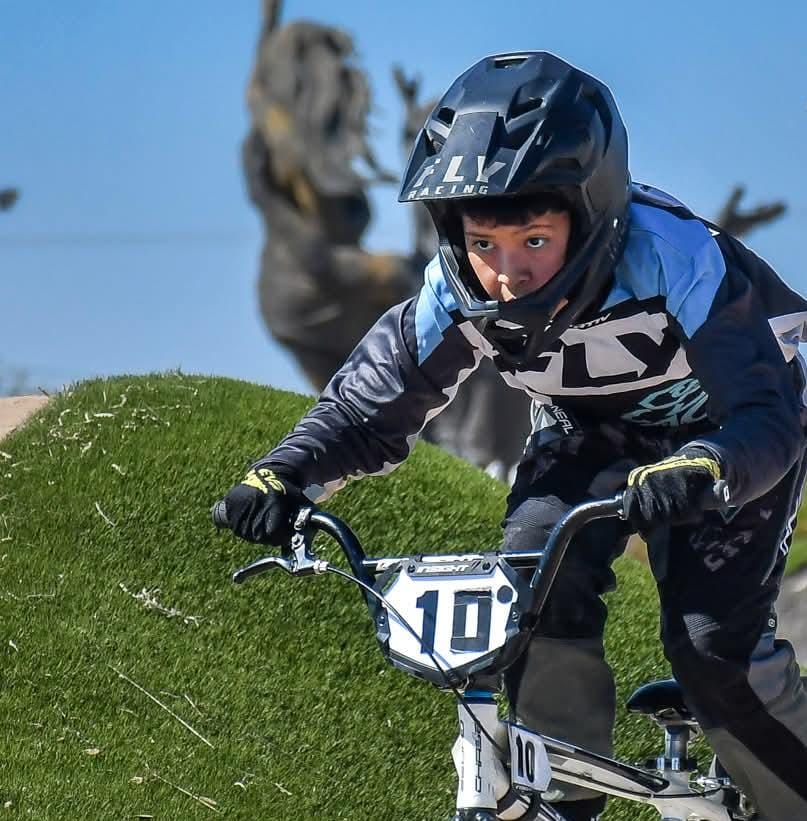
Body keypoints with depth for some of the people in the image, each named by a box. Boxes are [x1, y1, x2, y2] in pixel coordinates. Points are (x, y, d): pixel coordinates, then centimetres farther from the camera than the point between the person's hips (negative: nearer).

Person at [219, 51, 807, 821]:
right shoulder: (458, 293, -26)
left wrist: (699, 469, -67)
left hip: (716, 427, -4)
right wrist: (282, 473, -38)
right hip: (588, 431, 4)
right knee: (536, 591, -22)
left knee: (713, 642, -20)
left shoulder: (672, 258, -39)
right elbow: (369, 403, -17)